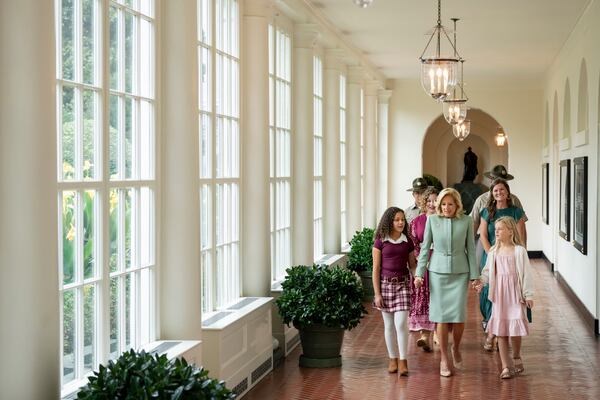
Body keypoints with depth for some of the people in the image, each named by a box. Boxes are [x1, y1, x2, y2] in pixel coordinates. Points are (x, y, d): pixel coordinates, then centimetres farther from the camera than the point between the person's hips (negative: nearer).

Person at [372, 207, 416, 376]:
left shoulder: (407, 242, 5)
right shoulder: (380, 242, -1)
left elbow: (412, 266, 11)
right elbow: (376, 269, -1)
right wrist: (377, 293, -5)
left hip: (403, 283, 0)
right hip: (385, 284, 0)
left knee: (401, 323, -9)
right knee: (388, 325, 6)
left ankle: (403, 361, -2)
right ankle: (393, 359, 18)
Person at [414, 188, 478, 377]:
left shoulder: (466, 221, 0)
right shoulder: (432, 220, -1)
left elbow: (470, 249, 4)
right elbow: (425, 247, 4)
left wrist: (474, 275, 2)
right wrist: (419, 273, 0)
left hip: (460, 272, 0)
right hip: (438, 271, 0)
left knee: (459, 315, -5)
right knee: (441, 315, -1)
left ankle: (456, 349, 23)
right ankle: (444, 359, 9)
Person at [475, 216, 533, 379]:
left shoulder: (519, 251, -7)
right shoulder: (493, 251, 5)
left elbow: (526, 273, -7)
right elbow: (487, 270, 9)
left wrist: (528, 295, -8)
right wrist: (481, 282, -10)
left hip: (515, 294, -4)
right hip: (499, 294, 4)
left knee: (515, 328, 0)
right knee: (500, 330, 2)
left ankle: (516, 359, 26)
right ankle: (506, 366, 8)